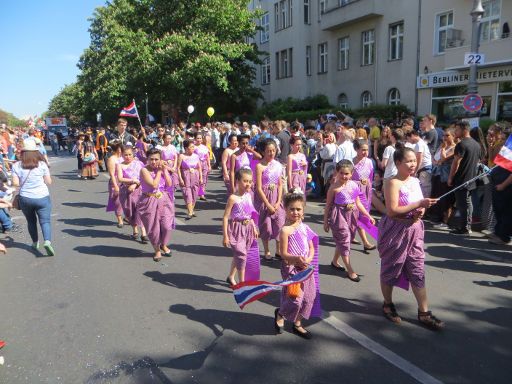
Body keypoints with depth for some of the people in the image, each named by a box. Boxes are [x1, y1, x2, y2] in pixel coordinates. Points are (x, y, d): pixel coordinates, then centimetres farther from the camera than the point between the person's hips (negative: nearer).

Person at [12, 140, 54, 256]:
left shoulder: (16, 166, -3)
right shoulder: (42, 164, -6)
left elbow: (15, 183, -6)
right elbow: (49, 182, -3)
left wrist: (24, 182, 14)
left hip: (25, 198, 2)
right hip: (42, 197, -2)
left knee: (31, 221, 20)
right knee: (45, 221, 0)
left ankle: (35, 242, 32)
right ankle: (47, 241, -23)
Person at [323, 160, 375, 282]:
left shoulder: (354, 185, 1)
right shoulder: (334, 188, -14)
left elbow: (358, 203, 10)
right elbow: (328, 205, -7)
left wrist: (368, 216, 8)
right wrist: (325, 222, -4)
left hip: (352, 215, 6)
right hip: (339, 216, -6)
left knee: (341, 241, 18)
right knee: (344, 241, -1)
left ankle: (334, 261, 39)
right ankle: (350, 271, 8)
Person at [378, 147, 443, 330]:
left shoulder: (415, 181, 7)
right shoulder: (393, 183, -16)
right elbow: (392, 211, -24)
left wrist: (421, 211, -5)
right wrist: (419, 204, -23)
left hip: (414, 230, 7)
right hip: (395, 231, -6)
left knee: (418, 272, 8)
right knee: (391, 270, 10)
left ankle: (424, 313, 17)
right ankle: (388, 305, 29)